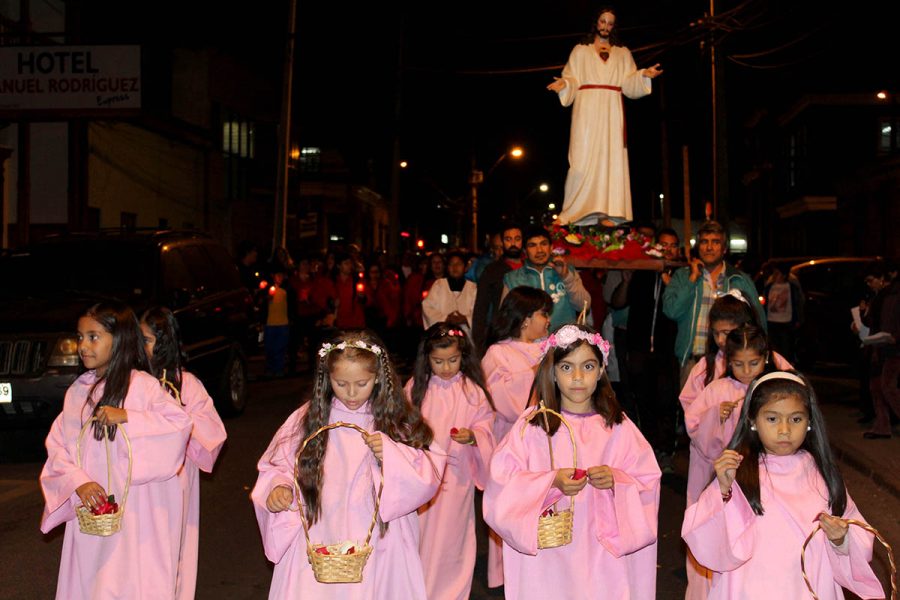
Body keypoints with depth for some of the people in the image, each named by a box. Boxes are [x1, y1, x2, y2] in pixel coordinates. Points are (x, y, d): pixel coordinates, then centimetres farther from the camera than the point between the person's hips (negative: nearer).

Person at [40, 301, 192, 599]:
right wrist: (78, 482, -10)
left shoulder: (141, 385, -7)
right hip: (88, 508, 5)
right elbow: (57, 446, 7)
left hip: (133, 510, -5)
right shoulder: (77, 391, 9)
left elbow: (179, 422, -17)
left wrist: (127, 418, -23)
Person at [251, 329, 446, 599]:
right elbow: (276, 467, 8)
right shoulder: (307, 420, 0)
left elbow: (428, 477, -3)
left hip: (380, 546, 0)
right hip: (317, 549, 1)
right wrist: (278, 488, -13)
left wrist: (392, 455, -19)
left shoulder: (397, 421, -2)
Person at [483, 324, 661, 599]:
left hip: (602, 553, 1)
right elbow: (502, 483, -8)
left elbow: (648, 483, 2)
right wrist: (552, 482, -20)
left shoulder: (618, 426, 1)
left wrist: (615, 481, -17)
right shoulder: (532, 425, -4)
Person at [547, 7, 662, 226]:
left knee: (611, 157, -7)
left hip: (612, 111, 2)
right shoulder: (580, 51, 15)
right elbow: (572, 80, 7)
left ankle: (606, 213, -11)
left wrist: (644, 75, -9)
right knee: (585, 157, -10)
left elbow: (629, 84, 9)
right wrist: (564, 84, -14)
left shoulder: (623, 53, 19)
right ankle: (580, 211, -9)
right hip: (587, 109, -1)